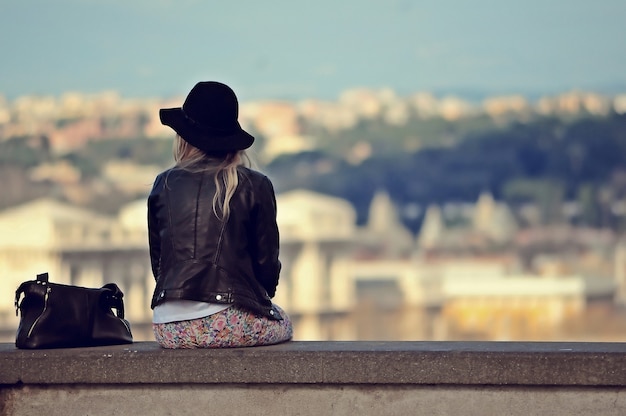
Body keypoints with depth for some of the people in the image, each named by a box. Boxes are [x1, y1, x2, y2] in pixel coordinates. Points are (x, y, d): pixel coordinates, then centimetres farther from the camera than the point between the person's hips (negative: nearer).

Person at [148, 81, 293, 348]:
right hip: (233, 325, -3)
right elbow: (267, 263, 3)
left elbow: (157, 260, 13)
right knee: (283, 324, 28)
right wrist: (263, 294, 22)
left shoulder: (164, 184, 8)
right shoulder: (255, 186, -1)